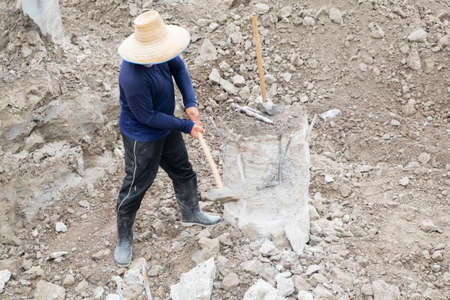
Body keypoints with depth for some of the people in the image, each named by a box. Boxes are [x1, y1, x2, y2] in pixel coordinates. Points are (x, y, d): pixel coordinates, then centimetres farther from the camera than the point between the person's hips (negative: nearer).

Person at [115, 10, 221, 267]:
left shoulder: (159, 55, -16)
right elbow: (147, 117, -28)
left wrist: (190, 102, -9)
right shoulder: (133, 78, -38)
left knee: (183, 171, 25)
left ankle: (191, 213, 51)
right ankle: (124, 240, 28)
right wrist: (186, 126, -20)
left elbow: (178, 68, 4)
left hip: (166, 130, 9)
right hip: (142, 137, -9)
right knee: (136, 186, 6)